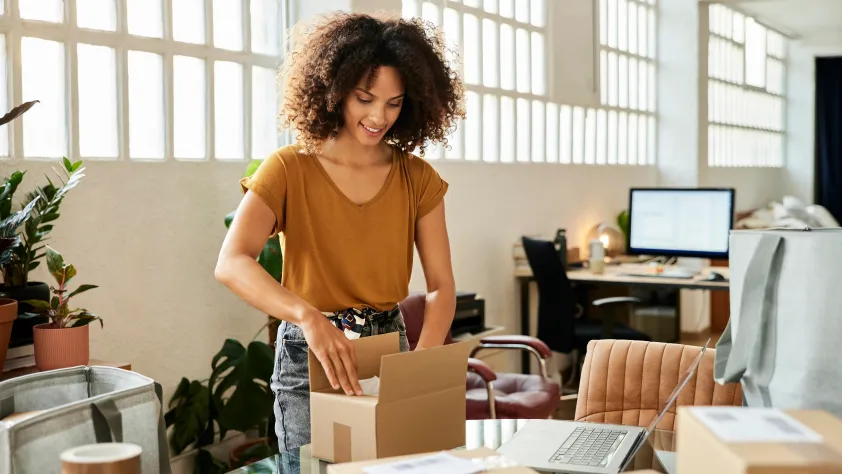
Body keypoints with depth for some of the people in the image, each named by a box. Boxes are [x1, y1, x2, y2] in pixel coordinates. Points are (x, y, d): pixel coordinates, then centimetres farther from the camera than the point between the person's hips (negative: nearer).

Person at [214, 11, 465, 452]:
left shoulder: (417, 178, -1)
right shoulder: (289, 169, -12)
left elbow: (441, 286, -5)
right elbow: (232, 263, -26)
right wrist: (309, 317, -42)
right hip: (308, 356, -3)